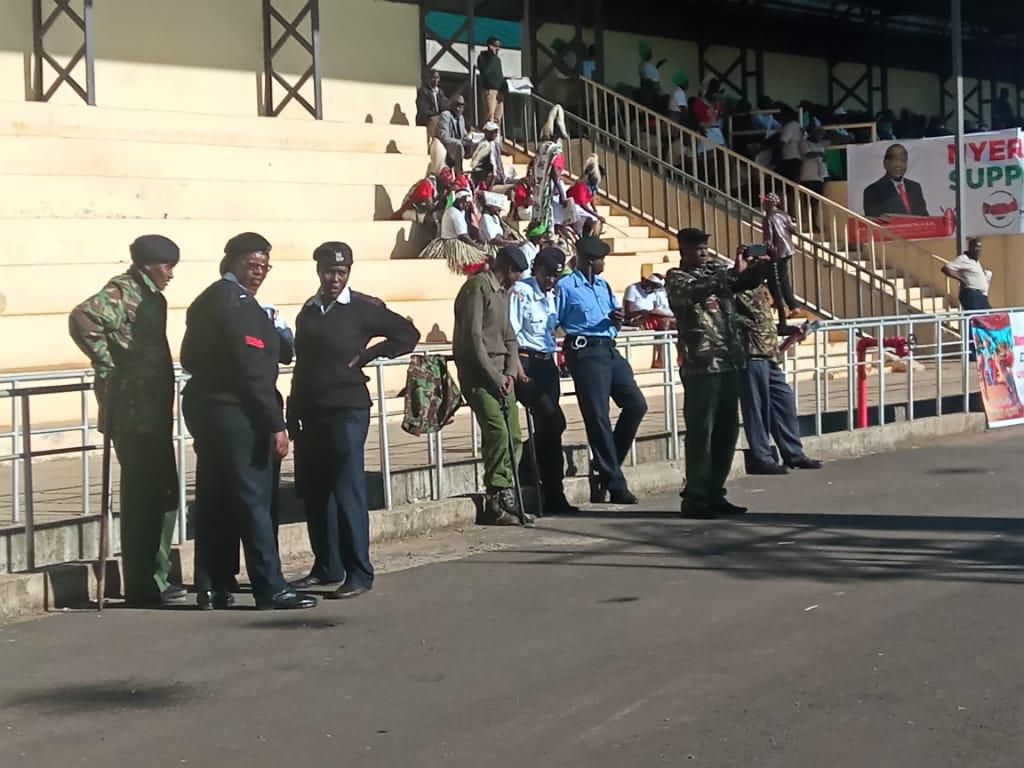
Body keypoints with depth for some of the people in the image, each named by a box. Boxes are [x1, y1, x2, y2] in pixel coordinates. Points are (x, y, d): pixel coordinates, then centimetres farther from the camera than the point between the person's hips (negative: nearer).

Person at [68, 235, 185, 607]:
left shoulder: (148, 295, 17)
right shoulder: (123, 292, -12)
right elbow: (82, 318, -28)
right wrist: (108, 365, -19)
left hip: (152, 411, 10)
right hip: (133, 411, -10)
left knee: (160, 494, 14)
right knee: (145, 496, -5)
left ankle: (155, 578, 22)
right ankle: (145, 585, 2)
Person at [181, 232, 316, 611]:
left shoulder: (206, 299, 16)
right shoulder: (239, 302, -14)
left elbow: (190, 358, 18)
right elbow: (253, 369, -19)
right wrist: (276, 424, -19)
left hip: (202, 407, 9)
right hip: (236, 413, -9)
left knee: (214, 502, 11)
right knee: (253, 501, -6)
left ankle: (211, 587, 14)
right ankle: (271, 589, -3)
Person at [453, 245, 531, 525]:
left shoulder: (503, 291, 19)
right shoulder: (477, 287, -10)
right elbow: (473, 337, -17)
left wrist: (510, 373, 1)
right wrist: (495, 378, -16)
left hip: (501, 375, 9)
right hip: (479, 375, -9)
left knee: (513, 436, 5)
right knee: (497, 431, -17)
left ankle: (507, 497, 12)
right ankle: (496, 501, -12)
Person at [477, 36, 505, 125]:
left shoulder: (497, 58, 21)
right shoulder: (483, 57, 0)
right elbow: (485, 71, -15)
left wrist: (503, 87, 11)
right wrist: (493, 56, -12)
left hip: (499, 89, 8)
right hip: (489, 89, -8)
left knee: (498, 116, 3)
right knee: (490, 115, -16)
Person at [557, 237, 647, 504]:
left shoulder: (603, 286, 20)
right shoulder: (566, 287, -2)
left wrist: (617, 319, 1)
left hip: (609, 350, 8)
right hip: (585, 352, -8)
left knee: (636, 404, 1)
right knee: (598, 417, -6)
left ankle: (606, 465, 14)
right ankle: (615, 484, -2)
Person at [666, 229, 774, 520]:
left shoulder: (717, 270, 17)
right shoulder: (676, 278, -2)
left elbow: (747, 281, 14)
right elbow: (696, 292, -22)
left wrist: (761, 266, -8)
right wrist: (733, 272, -28)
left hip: (729, 362, 7)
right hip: (701, 365, -7)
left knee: (727, 430, 9)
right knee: (700, 431, -6)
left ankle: (715, 494, 17)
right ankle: (694, 498, -2)